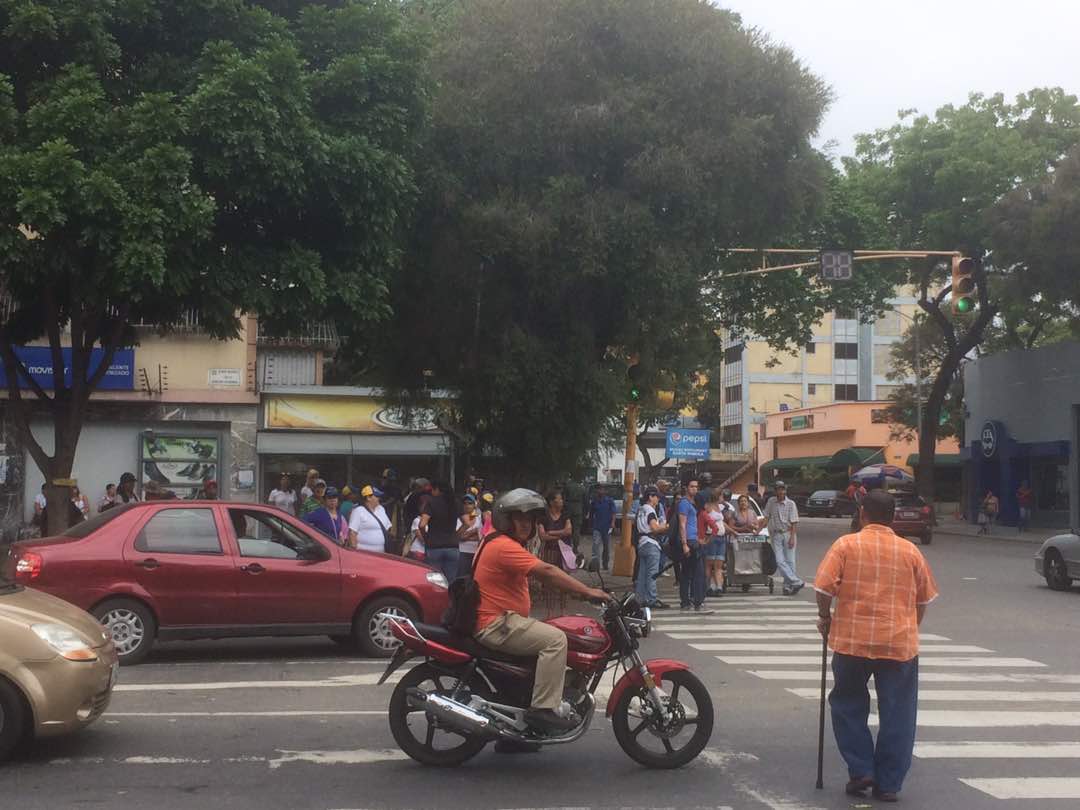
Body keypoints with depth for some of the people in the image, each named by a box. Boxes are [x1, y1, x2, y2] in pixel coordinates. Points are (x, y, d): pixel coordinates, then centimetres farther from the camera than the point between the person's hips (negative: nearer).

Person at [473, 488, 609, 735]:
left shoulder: (499, 543, 19)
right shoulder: (504, 546, -17)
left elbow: (543, 578, 18)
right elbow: (546, 571, -23)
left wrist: (578, 590, 10)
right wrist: (587, 592, -22)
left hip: (504, 620, 11)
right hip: (496, 625, -11)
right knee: (555, 639, -21)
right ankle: (543, 710, -21)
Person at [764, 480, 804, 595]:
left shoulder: (790, 504, -4)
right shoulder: (771, 502, 5)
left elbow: (794, 523, -6)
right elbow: (766, 518, 8)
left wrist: (792, 537, -14)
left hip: (788, 534, -2)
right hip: (776, 535, 2)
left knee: (789, 561, -1)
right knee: (780, 561, -10)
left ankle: (788, 586, 6)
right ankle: (796, 582, -11)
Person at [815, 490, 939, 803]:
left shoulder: (846, 545, -2)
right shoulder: (910, 551, 6)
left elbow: (824, 587, -9)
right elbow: (924, 599, 13)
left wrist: (825, 618, 8)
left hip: (852, 640, -1)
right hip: (900, 643, 2)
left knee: (848, 706, 16)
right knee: (896, 716, 8)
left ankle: (861, 771, 9)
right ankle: (888, 784, 10)